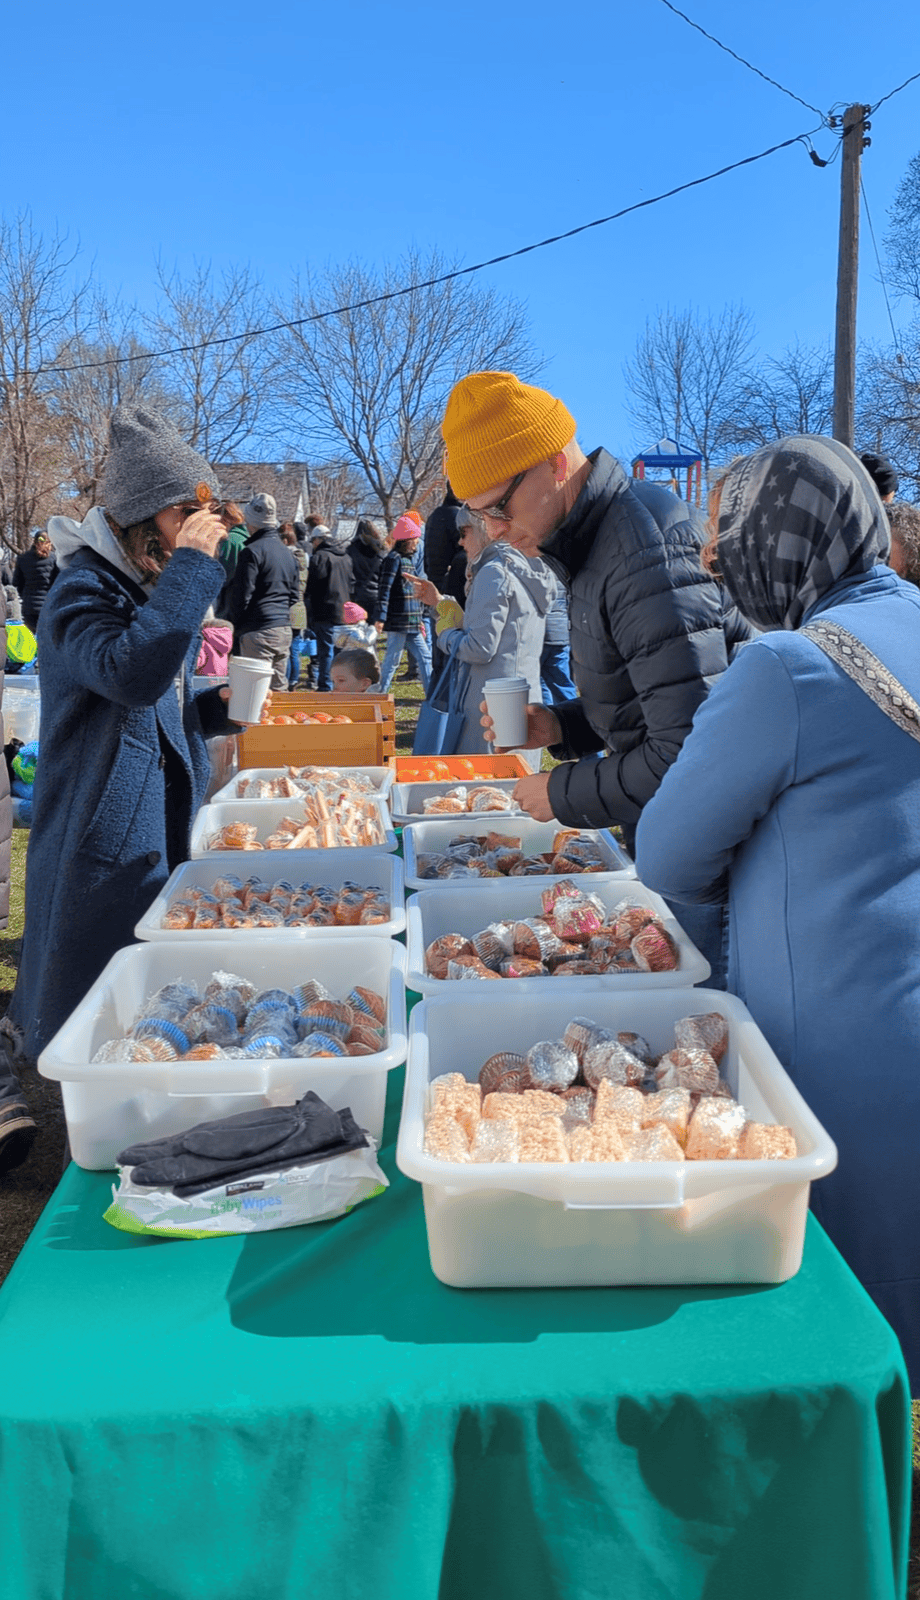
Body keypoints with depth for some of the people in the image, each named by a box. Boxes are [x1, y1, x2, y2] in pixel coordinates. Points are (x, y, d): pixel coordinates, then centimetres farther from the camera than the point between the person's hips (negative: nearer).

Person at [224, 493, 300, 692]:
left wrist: (230, 625, 0)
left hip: (258, 631, -8)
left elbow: (241, 596, -11)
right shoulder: (287, 552, 16)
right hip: (284, 629, 8)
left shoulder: (252, 551, -10)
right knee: (278, 688, 13)